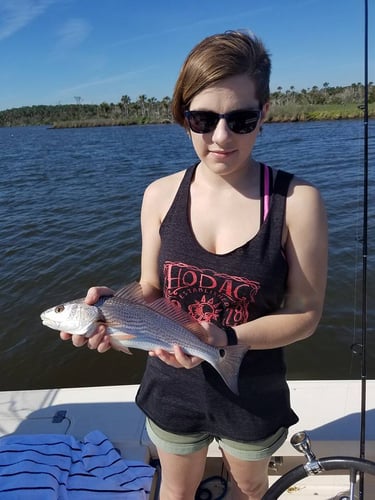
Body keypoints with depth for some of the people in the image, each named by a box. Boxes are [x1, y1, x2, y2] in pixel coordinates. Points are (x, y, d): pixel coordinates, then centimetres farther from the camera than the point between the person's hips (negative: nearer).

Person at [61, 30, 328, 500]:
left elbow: (305, 313, -16)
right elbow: (152, 290, -4)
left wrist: (227, 337, -30)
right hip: (173, 385, 2)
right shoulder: (160, 195, -12)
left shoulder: (297, 201, -20)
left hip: (254, 393, -1)